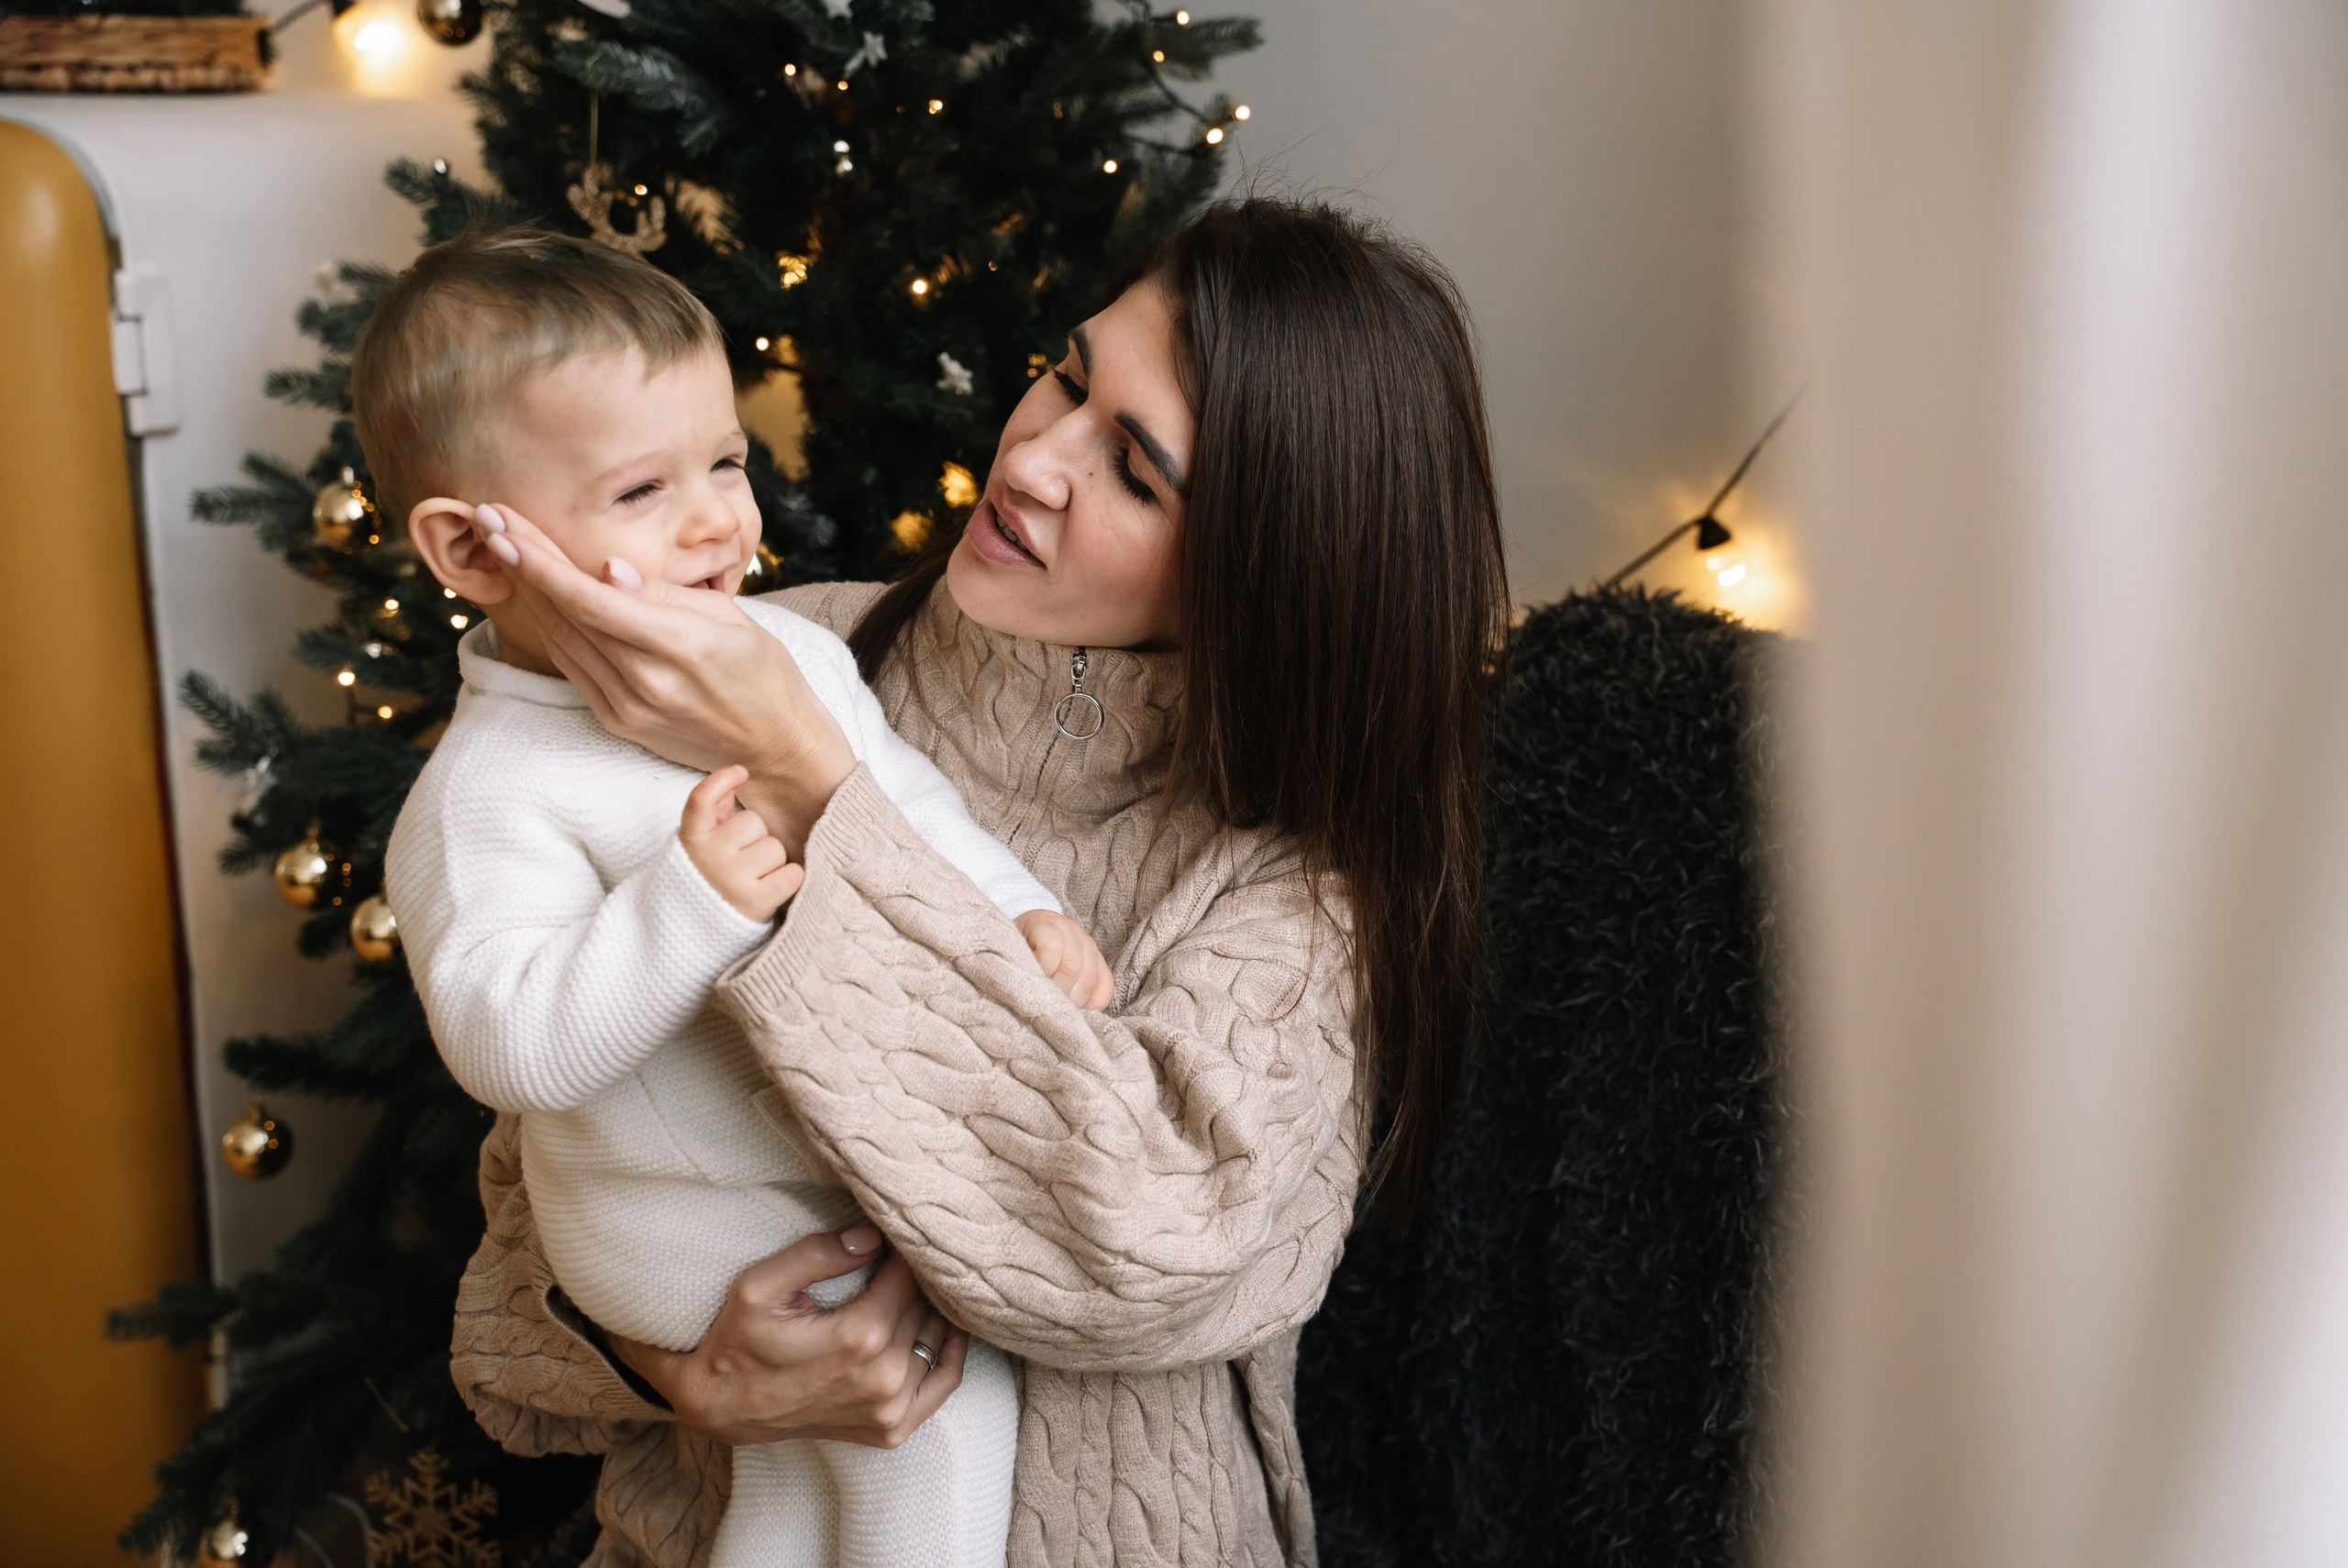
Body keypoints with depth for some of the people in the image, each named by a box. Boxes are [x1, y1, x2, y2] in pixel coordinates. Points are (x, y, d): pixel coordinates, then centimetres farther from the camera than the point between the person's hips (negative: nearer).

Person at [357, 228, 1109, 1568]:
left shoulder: (791, 650, -1)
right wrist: (690, 897, -39)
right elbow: (505, 1042, -31)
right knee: (944, 1384, -13)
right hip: (690, 1219, -7)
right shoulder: (493, 793, -23)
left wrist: (1026, 916, -5)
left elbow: (916, 806, 10)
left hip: (868, 1148, 7)